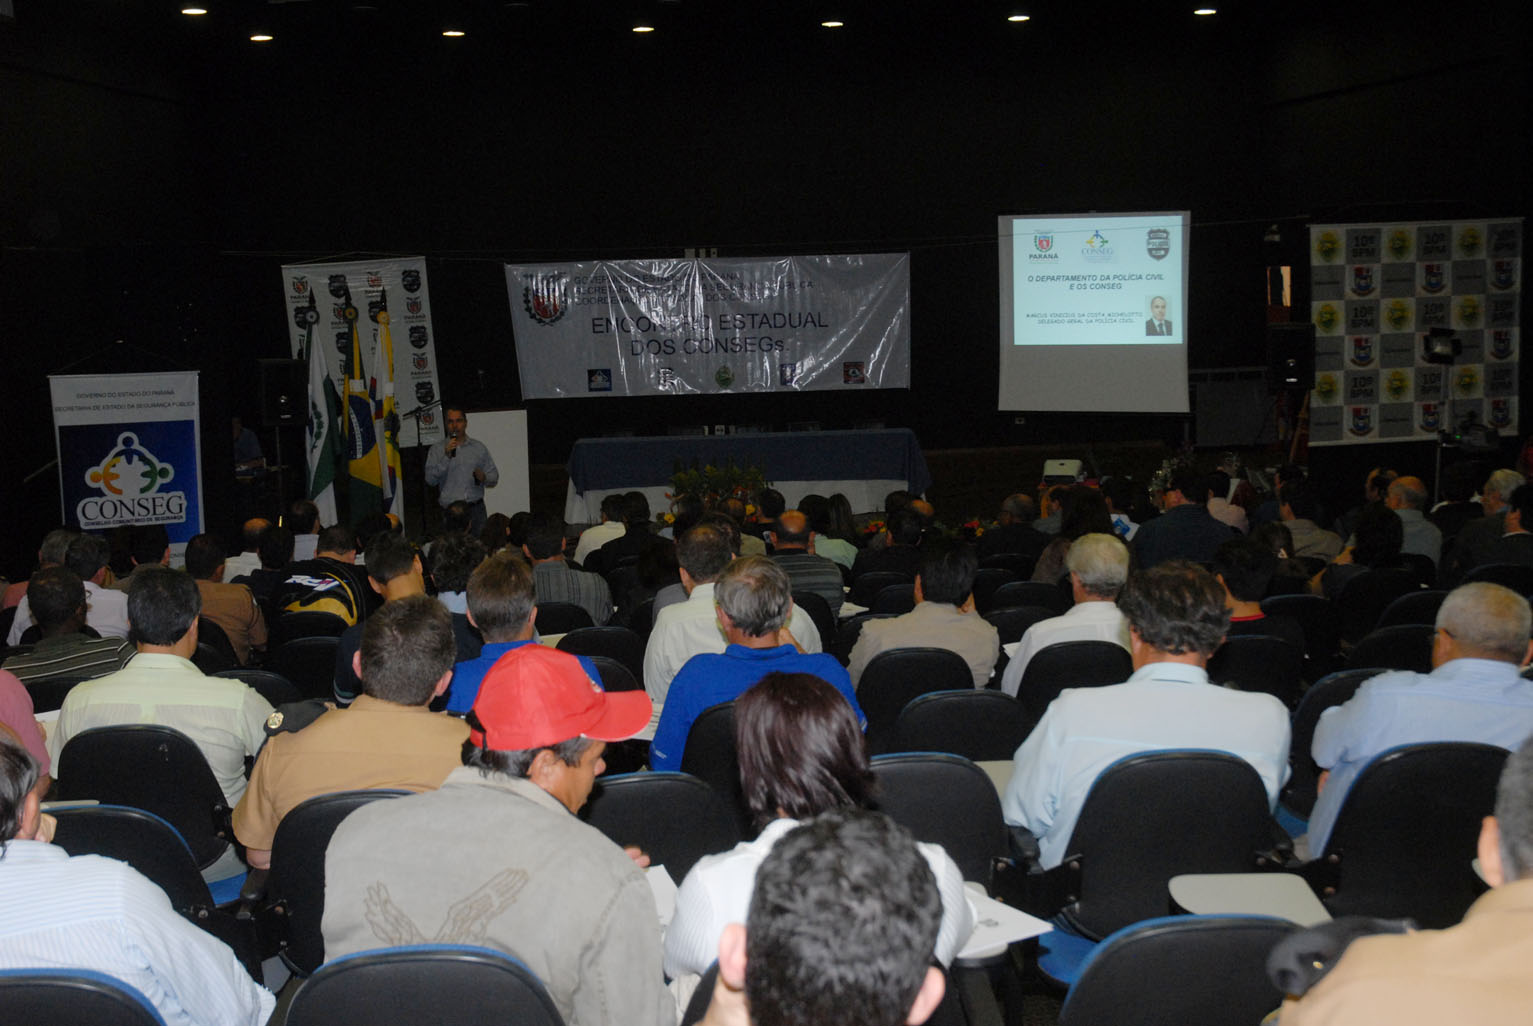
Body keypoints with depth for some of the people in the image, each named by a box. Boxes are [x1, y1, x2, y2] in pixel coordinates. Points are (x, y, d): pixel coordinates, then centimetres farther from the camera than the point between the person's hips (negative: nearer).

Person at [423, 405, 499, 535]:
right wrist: (446, 456, -14)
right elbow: (430, 480, -5)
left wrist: (483, 477, -9)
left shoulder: (479, 447, 13)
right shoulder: (436, 450, 7)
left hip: (475, 509, 1)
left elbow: (494, 478, 13)